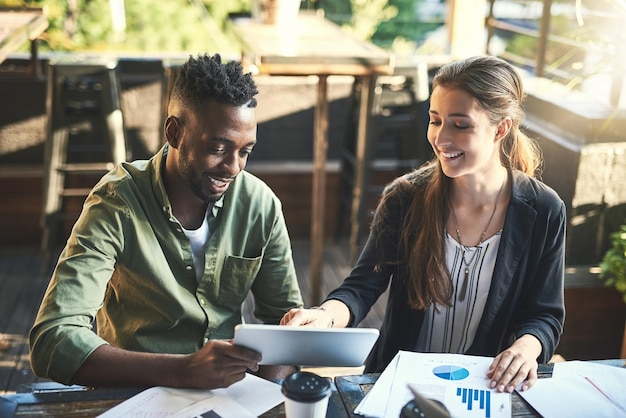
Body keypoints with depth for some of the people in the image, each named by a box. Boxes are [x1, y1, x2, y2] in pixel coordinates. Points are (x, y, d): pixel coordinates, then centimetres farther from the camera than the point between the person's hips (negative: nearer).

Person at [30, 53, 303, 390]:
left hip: (232, 391, 2)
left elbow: (287, 317, 4)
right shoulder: (116, 205, -15)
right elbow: (51, 340, -23)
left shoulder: (261, 204, -5)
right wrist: (184, 370, -34)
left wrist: (268, 386, -17)